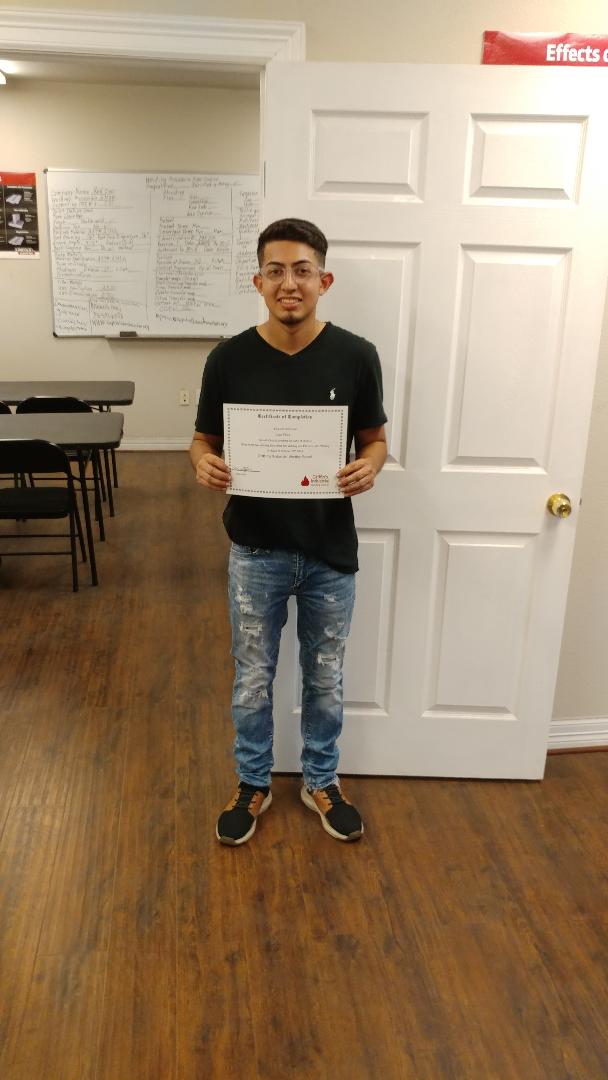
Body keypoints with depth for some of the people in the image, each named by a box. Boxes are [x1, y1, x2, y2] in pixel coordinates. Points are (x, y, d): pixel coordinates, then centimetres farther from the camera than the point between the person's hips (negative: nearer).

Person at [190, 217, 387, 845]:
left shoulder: (355, 356, -8)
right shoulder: (229, 359, -8)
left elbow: (374, 438, 3)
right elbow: (204, 439, 2)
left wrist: (369, 468, -21)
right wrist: (204, 464, -21)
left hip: (331, 550, 0)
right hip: (257, 551, 0)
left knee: (325, 679, 17)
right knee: (252, 680, 14)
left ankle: (321, 782, 40)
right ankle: (253, 784, 38)